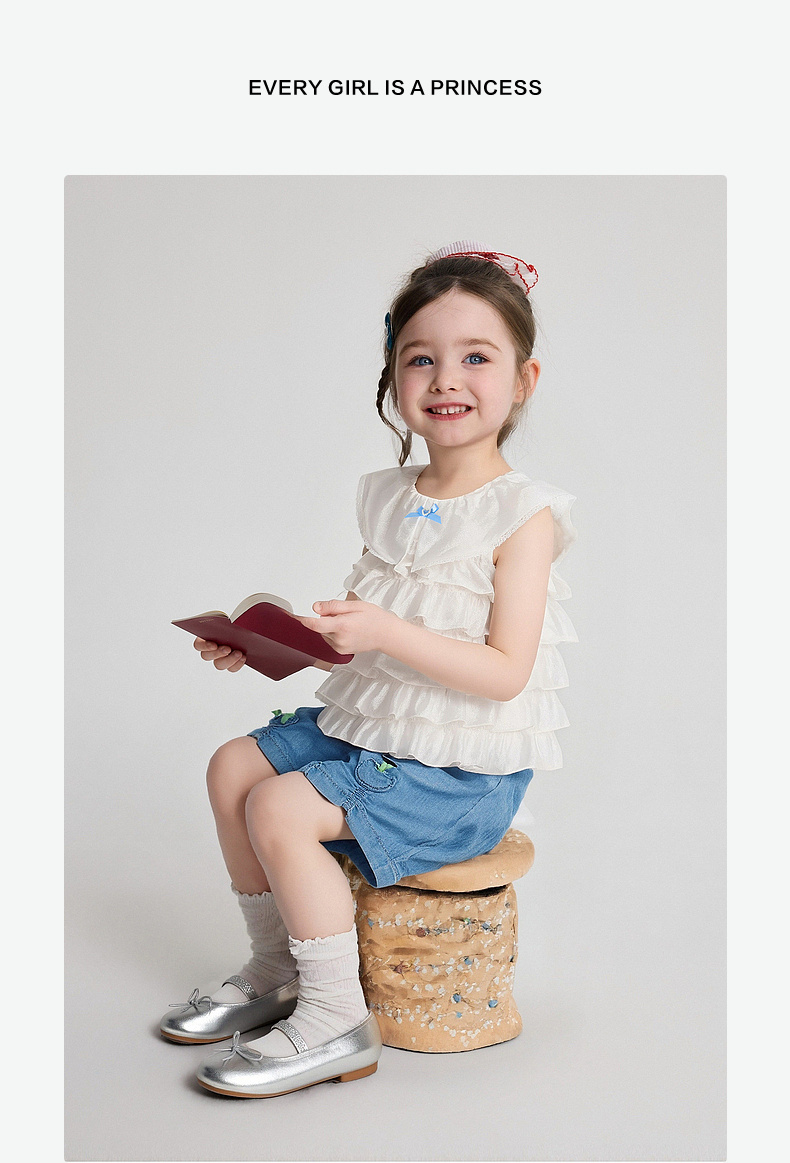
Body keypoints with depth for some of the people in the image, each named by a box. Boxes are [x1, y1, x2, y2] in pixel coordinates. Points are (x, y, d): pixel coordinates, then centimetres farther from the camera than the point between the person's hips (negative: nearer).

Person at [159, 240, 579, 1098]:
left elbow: (505, 671, -22)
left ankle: (336, 1021, -4)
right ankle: (275, 969, 22)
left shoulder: (523, 515, -16)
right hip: (368, 726, 9)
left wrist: (387, 633, -32)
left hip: (462, 769, -8)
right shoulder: (388, 499, 7)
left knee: (281, 808, -21)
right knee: (233, 767, 7)